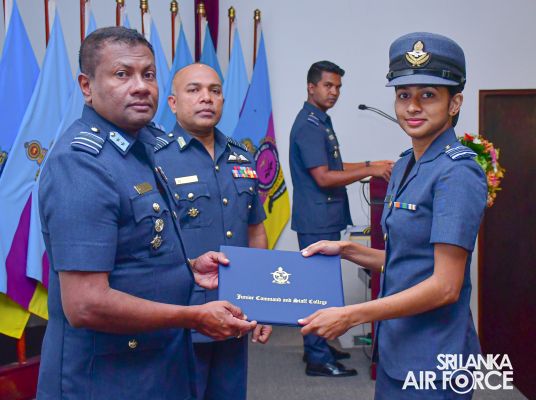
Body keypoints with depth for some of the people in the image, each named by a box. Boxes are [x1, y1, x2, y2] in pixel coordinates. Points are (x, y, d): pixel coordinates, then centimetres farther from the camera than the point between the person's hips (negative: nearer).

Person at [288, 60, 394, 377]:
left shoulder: (322, 122, 16)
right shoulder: (309, 125, -16)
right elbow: (323, 177, -21)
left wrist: (371, 165, 14)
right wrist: (369, 171, -17)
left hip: (325, 219, 10)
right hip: (317, 222, -10)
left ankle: (317, 347, 27)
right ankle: (318, 359, 5)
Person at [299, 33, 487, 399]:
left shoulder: (457, 173, -18)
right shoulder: (405, 166, 7)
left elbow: (445, 286, -22)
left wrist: (350, 315, -21)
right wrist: (347, 250, 2)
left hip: (431, 360, -8)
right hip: (395, 351, 8)